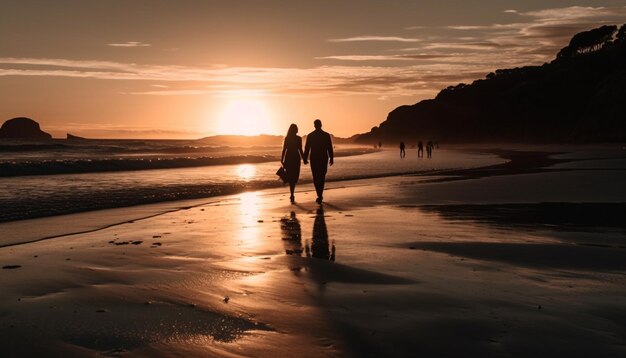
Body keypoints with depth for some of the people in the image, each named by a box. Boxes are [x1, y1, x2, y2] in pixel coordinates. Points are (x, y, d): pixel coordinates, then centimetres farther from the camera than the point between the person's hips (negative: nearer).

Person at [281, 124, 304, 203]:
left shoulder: (286, 138, -2)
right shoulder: (299, 138, -5)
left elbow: (284, 149, -2)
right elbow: (300, 150, -5)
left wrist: (282, 160, 4)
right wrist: (303, 158, 7)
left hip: (288, 158, 1)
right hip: (296, 158, -1)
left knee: (290, 176, 10)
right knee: (295, 177, 9)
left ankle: (292, 195, 4)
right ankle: (292, 195, 2)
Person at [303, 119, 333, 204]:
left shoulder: (310, 135, -3)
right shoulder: (326, 135, -2)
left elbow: (307, 148, -2)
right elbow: (330, 148, -1)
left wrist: (305, 159, 5)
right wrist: (331, 158, 7)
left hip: (314, 159, -1)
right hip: (324, 159, 1)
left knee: (316, 178, 5)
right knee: (322, 177, 14)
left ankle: (319, 195, -9)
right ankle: (320, 195, 16)